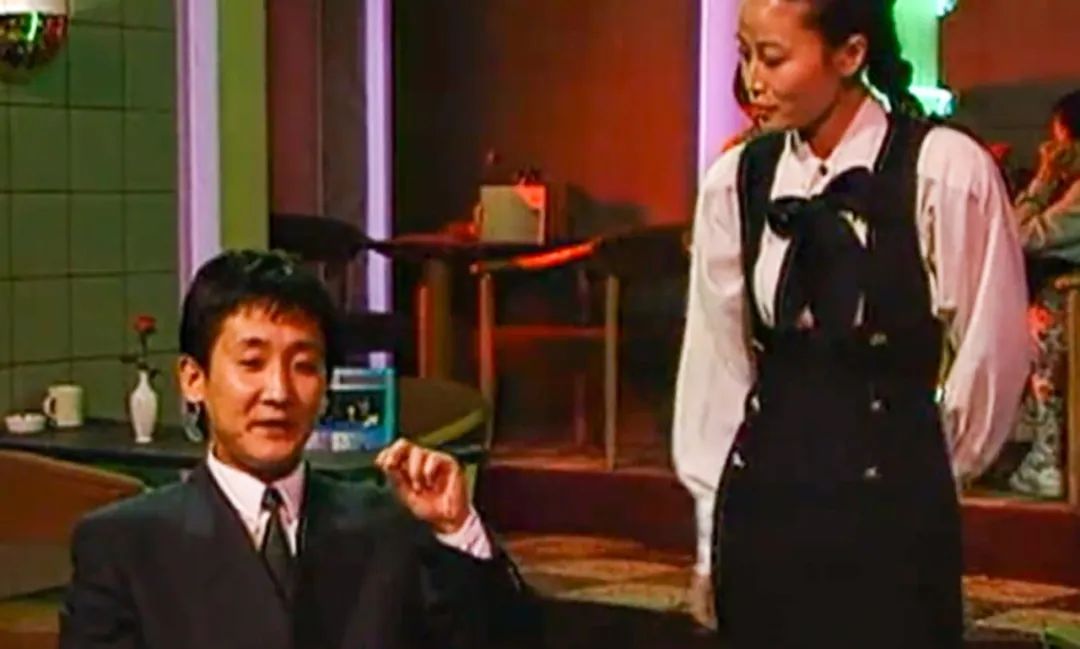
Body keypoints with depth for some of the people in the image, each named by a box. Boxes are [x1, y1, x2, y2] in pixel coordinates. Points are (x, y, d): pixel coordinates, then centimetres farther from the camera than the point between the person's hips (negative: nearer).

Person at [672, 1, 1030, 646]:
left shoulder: (945, 171, -11)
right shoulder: (735, 180, 1)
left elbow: (992, 352, -2)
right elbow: (716, 359, 6)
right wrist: (715, 518, 9)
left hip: (889, 503, -4)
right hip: (763, 497, 4)